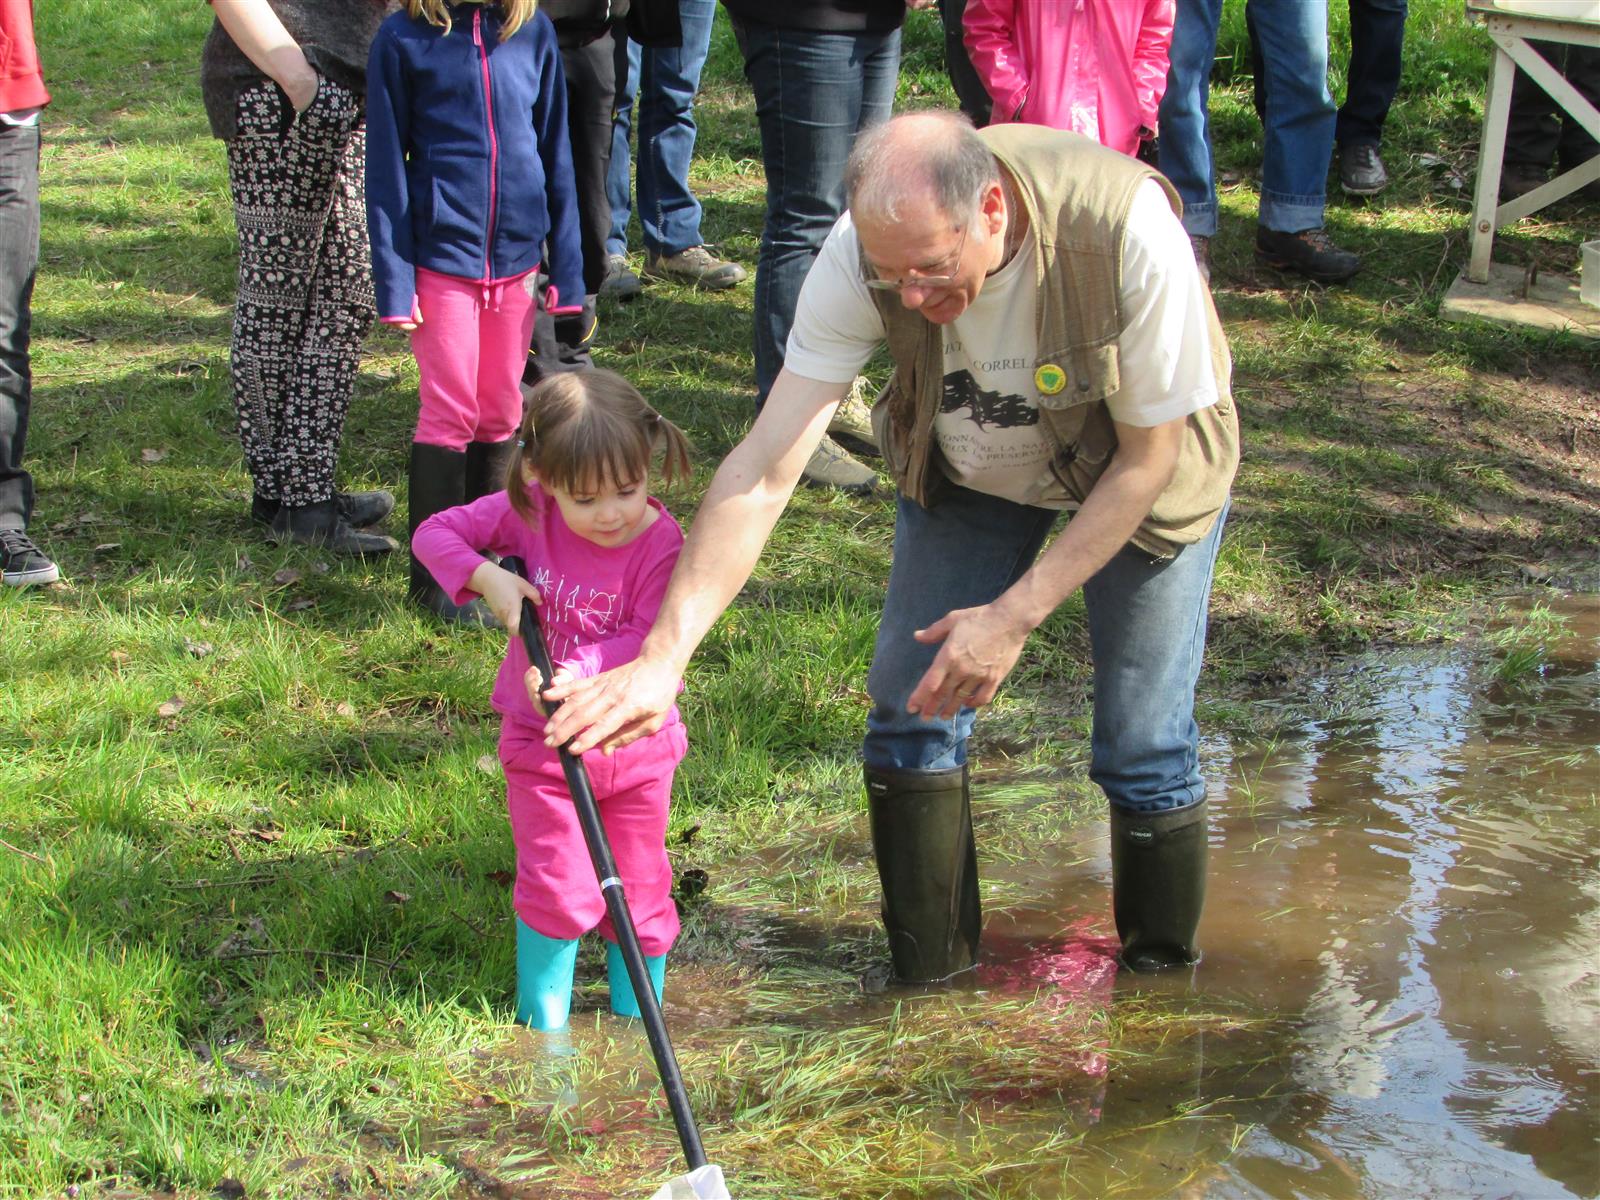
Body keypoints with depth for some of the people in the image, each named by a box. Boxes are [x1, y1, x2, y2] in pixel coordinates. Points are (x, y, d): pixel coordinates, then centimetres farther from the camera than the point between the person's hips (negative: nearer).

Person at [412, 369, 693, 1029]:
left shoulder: (660, 541, -17)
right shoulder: (526, 513, -13)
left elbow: (651, 639, -21)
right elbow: (433, 533, -3)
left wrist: (581, 670, -36)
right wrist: (487, 576, -21)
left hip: (636, 741, 0)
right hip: (542, 745, 0)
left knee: (641, 892, 12)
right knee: (558, 894, 1)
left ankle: (637, 1026, 29)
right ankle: (543, 1031, 18)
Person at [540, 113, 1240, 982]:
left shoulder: (1128, 230, -39)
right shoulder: (867, 255, -31)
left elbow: (1151, 455, -25)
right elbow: (764, 468, -32)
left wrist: (1018, 613, -28)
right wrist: (662, 658, -38)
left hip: (1133, 474, -3)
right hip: (968, 466, 3)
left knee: (1142, 751, -6)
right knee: (909, 712, -3)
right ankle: (928, 985, 17)